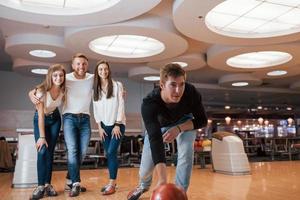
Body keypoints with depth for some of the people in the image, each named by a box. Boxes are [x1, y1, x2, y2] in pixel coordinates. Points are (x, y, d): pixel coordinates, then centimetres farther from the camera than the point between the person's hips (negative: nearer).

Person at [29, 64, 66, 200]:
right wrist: (42, 136, -25)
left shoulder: (63, 90, -15)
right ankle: (41, 186, -6)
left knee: (50, 151, 0)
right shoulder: (41, 91, -27)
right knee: (42, 151, -12)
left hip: (55, 119, 3)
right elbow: (41, 115, -26)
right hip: (40, 119, -3)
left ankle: (48, 184, 5)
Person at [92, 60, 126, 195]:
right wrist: (99, 127, 1)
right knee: (108, 154, 5)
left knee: (112, 152, -12)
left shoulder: (117, 85, -4)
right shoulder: (95, 89, 7)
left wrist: (117, 125, -12)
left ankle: (112, 184, -6)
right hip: (104, 125, 4)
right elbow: (96, 109, 7)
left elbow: (121, 106, -8)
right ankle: (112, 182, 15)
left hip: (117, 124, -4)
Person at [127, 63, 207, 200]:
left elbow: (202, 120, -19)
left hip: (184, 121, 1)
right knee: (146, 166, 0)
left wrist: (179, 128, -37)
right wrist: (162, 179, -59)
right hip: (158, 125, -1)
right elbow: (155, 138, -51)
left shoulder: (191, 93, -36)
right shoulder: (149, 103, -42)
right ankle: (143, 186, 37)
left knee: (186, 154, -24)